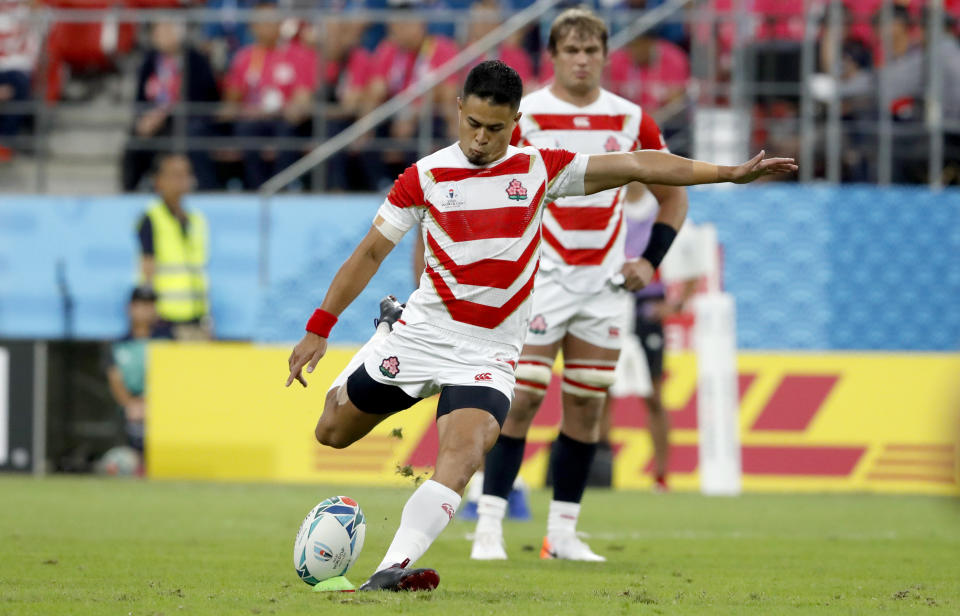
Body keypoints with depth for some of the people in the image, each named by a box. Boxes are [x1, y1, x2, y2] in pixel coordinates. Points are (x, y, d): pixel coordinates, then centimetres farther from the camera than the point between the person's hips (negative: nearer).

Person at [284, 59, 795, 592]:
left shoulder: (539, 168, -2)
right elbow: (370, 253, 2)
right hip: (420, 335, 1)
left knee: (460, 457, -26)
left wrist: (731, 173, -7)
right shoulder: (425, 176, -4)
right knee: (332, 433, 13)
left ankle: (392, 569, -35)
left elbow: (636, 166, -2)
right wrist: (318, 329, -2)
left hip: (487, 355, -1)